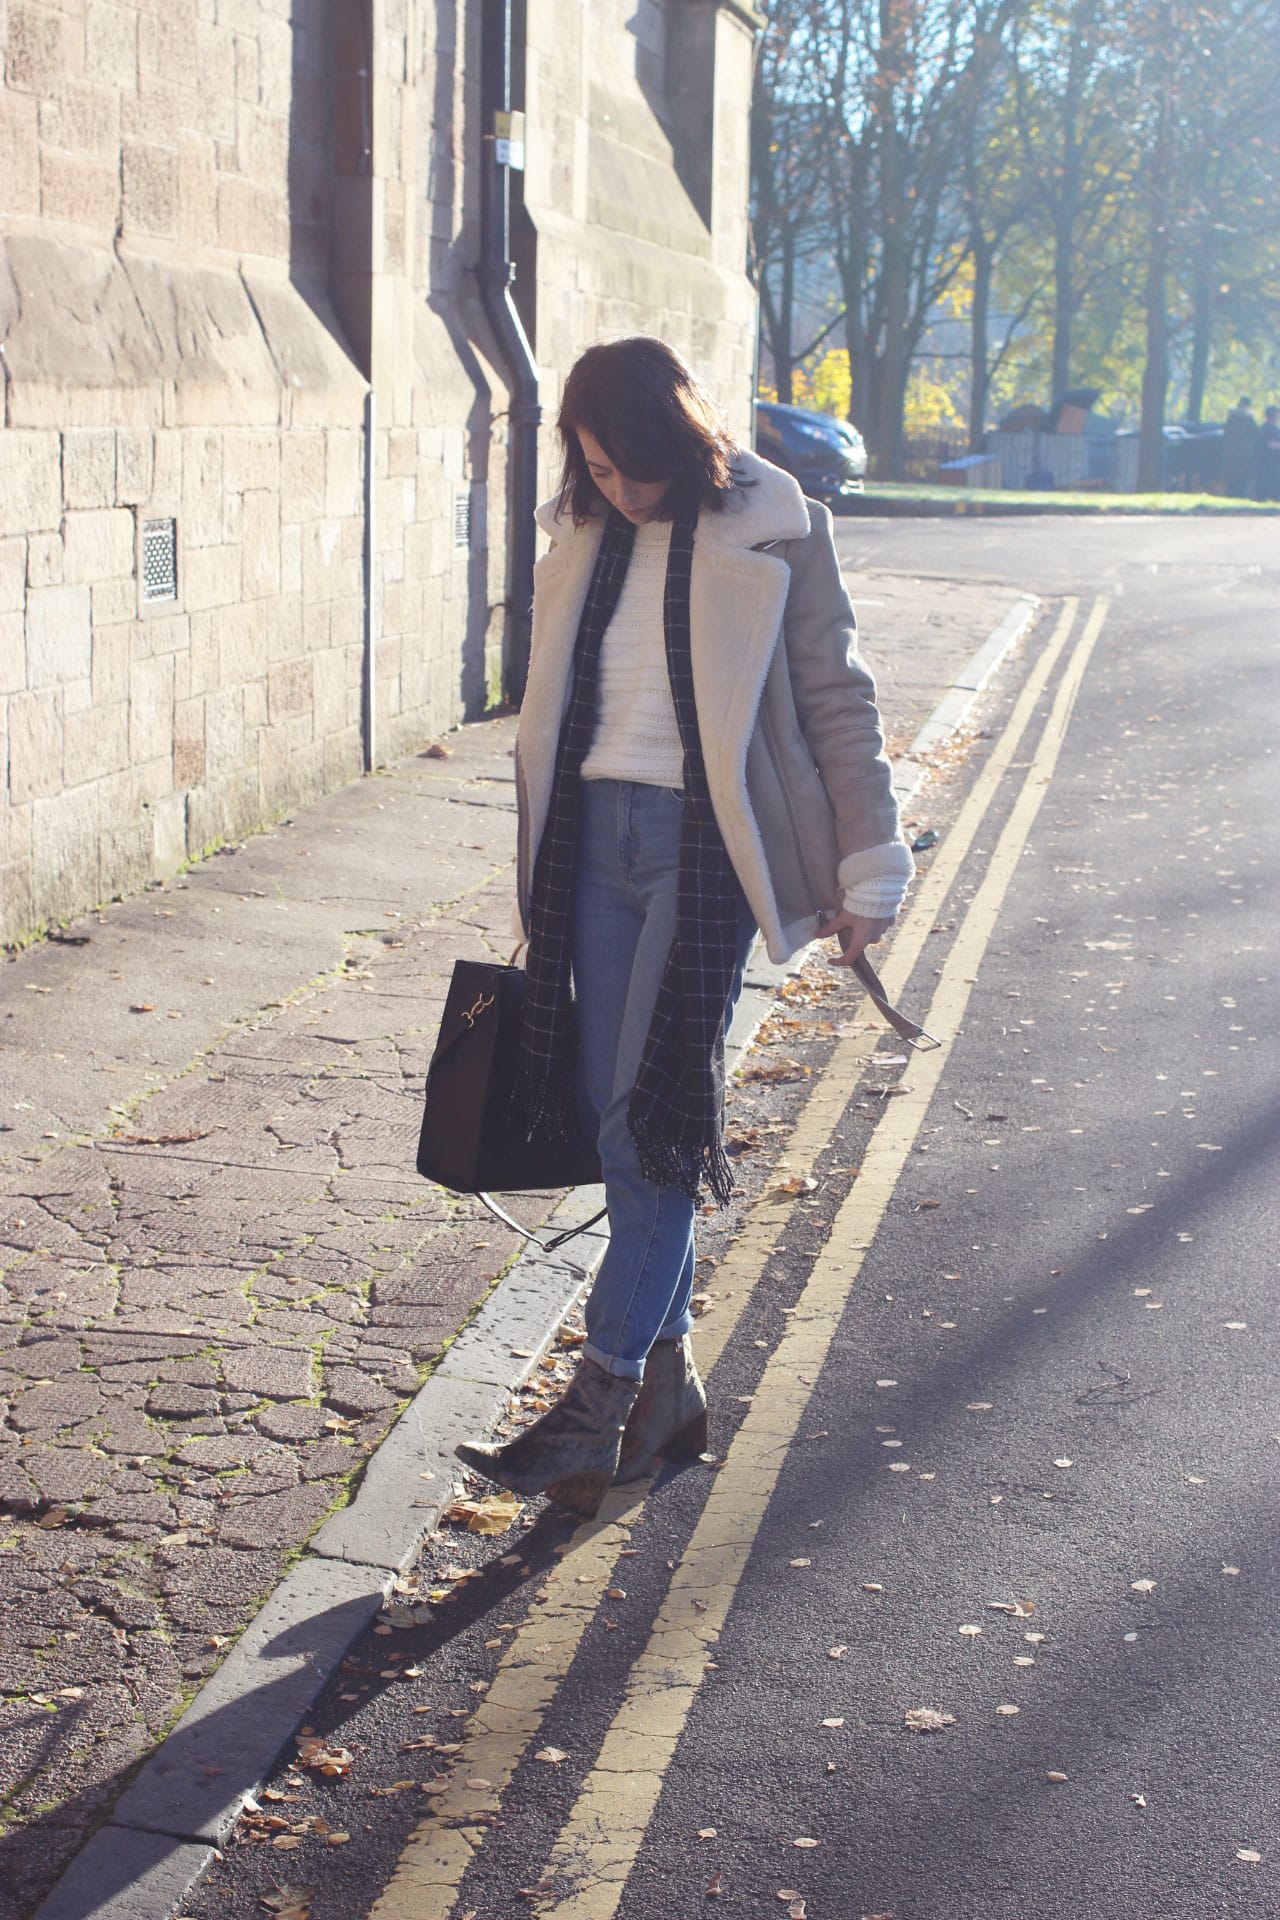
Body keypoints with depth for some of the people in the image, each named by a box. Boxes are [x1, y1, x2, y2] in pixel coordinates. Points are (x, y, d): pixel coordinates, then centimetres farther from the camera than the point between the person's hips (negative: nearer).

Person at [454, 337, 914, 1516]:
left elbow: (838, 699, -2)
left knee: (657, 1119, -9)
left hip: (704, 842, -6)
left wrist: (866, 868, -2)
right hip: (595, 837, 6)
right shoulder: (582, 533, 10)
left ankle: (598, 1411, -3)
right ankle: (668, 1387, 19)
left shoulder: (770, 530, -6)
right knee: (616, 1120, 6)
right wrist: (538, 879, 19)